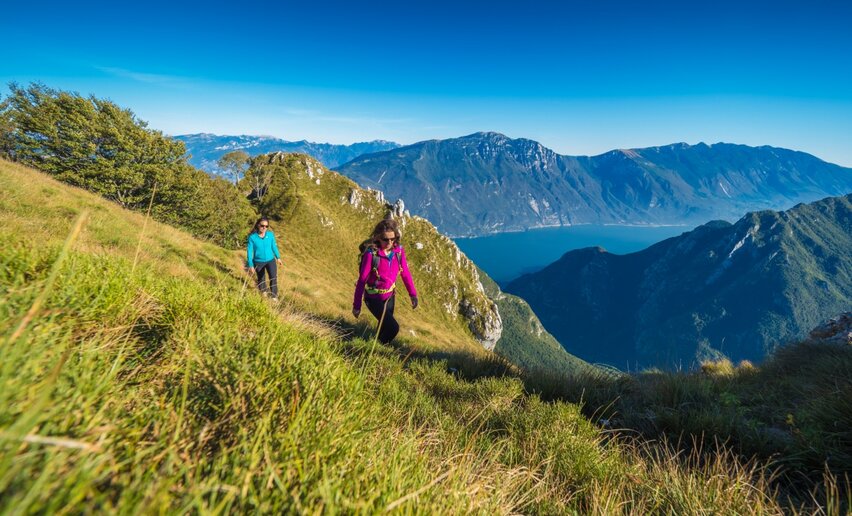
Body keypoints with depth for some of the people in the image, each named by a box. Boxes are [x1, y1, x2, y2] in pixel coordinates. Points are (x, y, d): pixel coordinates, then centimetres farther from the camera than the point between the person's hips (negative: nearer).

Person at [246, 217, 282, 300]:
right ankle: (264, 291, 43)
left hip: (270, 260, 0)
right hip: (258, 262, 0)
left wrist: (278, 257, 14)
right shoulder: (252, 237, -15)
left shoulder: (270, 234, -9)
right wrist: (250, 265, -9)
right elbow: (249, 251, -9)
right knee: (261, 280, 17)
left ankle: (274, 296, -5)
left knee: (273, 277, -18)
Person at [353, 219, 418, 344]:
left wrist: (413, 294, 6)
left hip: (390, 296, 5)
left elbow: (405, 273, 1)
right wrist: (356, 305, -14)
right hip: (374, 299, -5)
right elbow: (362, 280, -19)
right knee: (393, 327, -12)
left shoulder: (398, 251, -12)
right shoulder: (371, 254, -25)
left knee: (385, 326, 23)